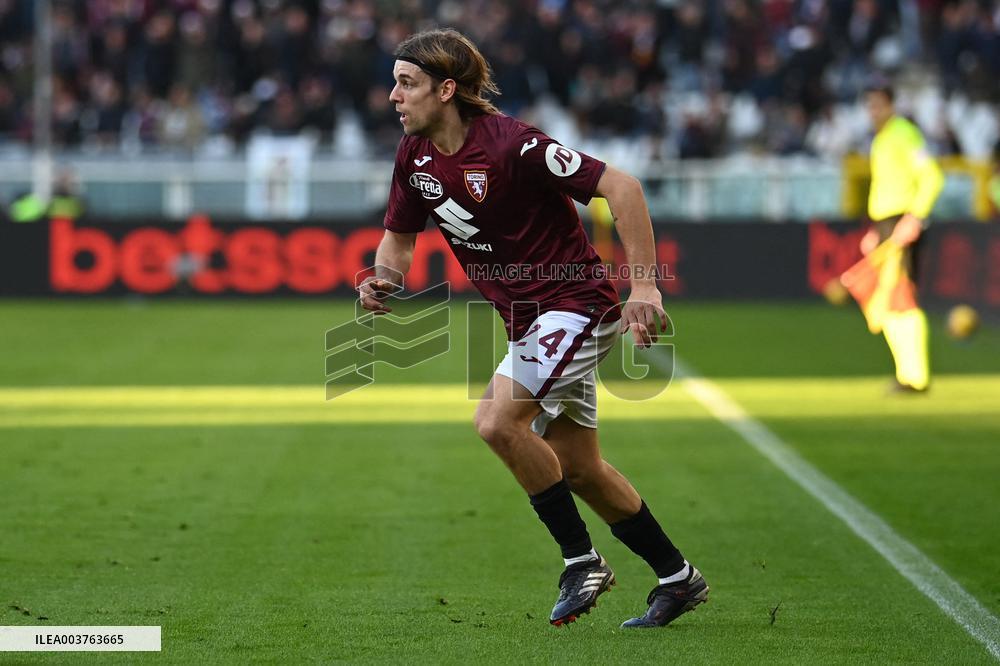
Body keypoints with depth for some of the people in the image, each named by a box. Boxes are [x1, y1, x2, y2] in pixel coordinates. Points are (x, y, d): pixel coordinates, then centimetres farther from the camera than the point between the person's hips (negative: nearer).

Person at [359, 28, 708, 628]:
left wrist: (645, 286, -25)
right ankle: (678, 578, 26)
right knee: (576, 467, 12)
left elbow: (622, 187, -23)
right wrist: (381, 280, -9)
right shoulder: (415, 156, 0)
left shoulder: (511, 144, -23)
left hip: (575, 304, -9)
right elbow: (399, 236, 14)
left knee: (498, 421, -23)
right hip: (528, 322, 9)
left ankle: (581, 559, -8)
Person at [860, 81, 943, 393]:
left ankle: (916, 376, -12)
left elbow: (931, 177, -17)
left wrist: (914, 217, -24)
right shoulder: (879, 139, 20)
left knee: (901, 298, -13)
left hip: (901, 224, -10)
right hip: (883, 226, 10)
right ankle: (906, 372, 15)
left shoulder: (903, 133, -9)